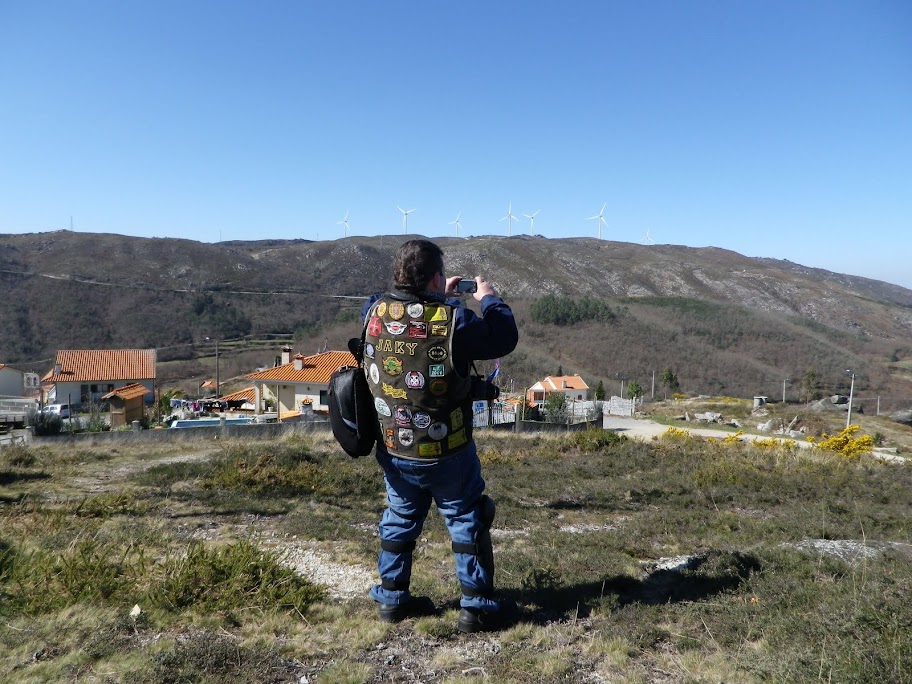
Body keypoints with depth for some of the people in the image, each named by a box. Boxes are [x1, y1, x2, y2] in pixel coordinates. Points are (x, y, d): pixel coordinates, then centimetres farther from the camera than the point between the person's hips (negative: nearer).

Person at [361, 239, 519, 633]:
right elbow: (504, 339, -9)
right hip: (446, 453, -5)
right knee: (468, 522, 13)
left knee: (400, 519, 22)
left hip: (392, 450, 5)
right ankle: (476, 607, 21)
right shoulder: (452, 319, -23)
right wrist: (489, 299, 6)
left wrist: (440, 299, 17)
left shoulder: (374, 312, -8)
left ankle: (391, 598, 33)